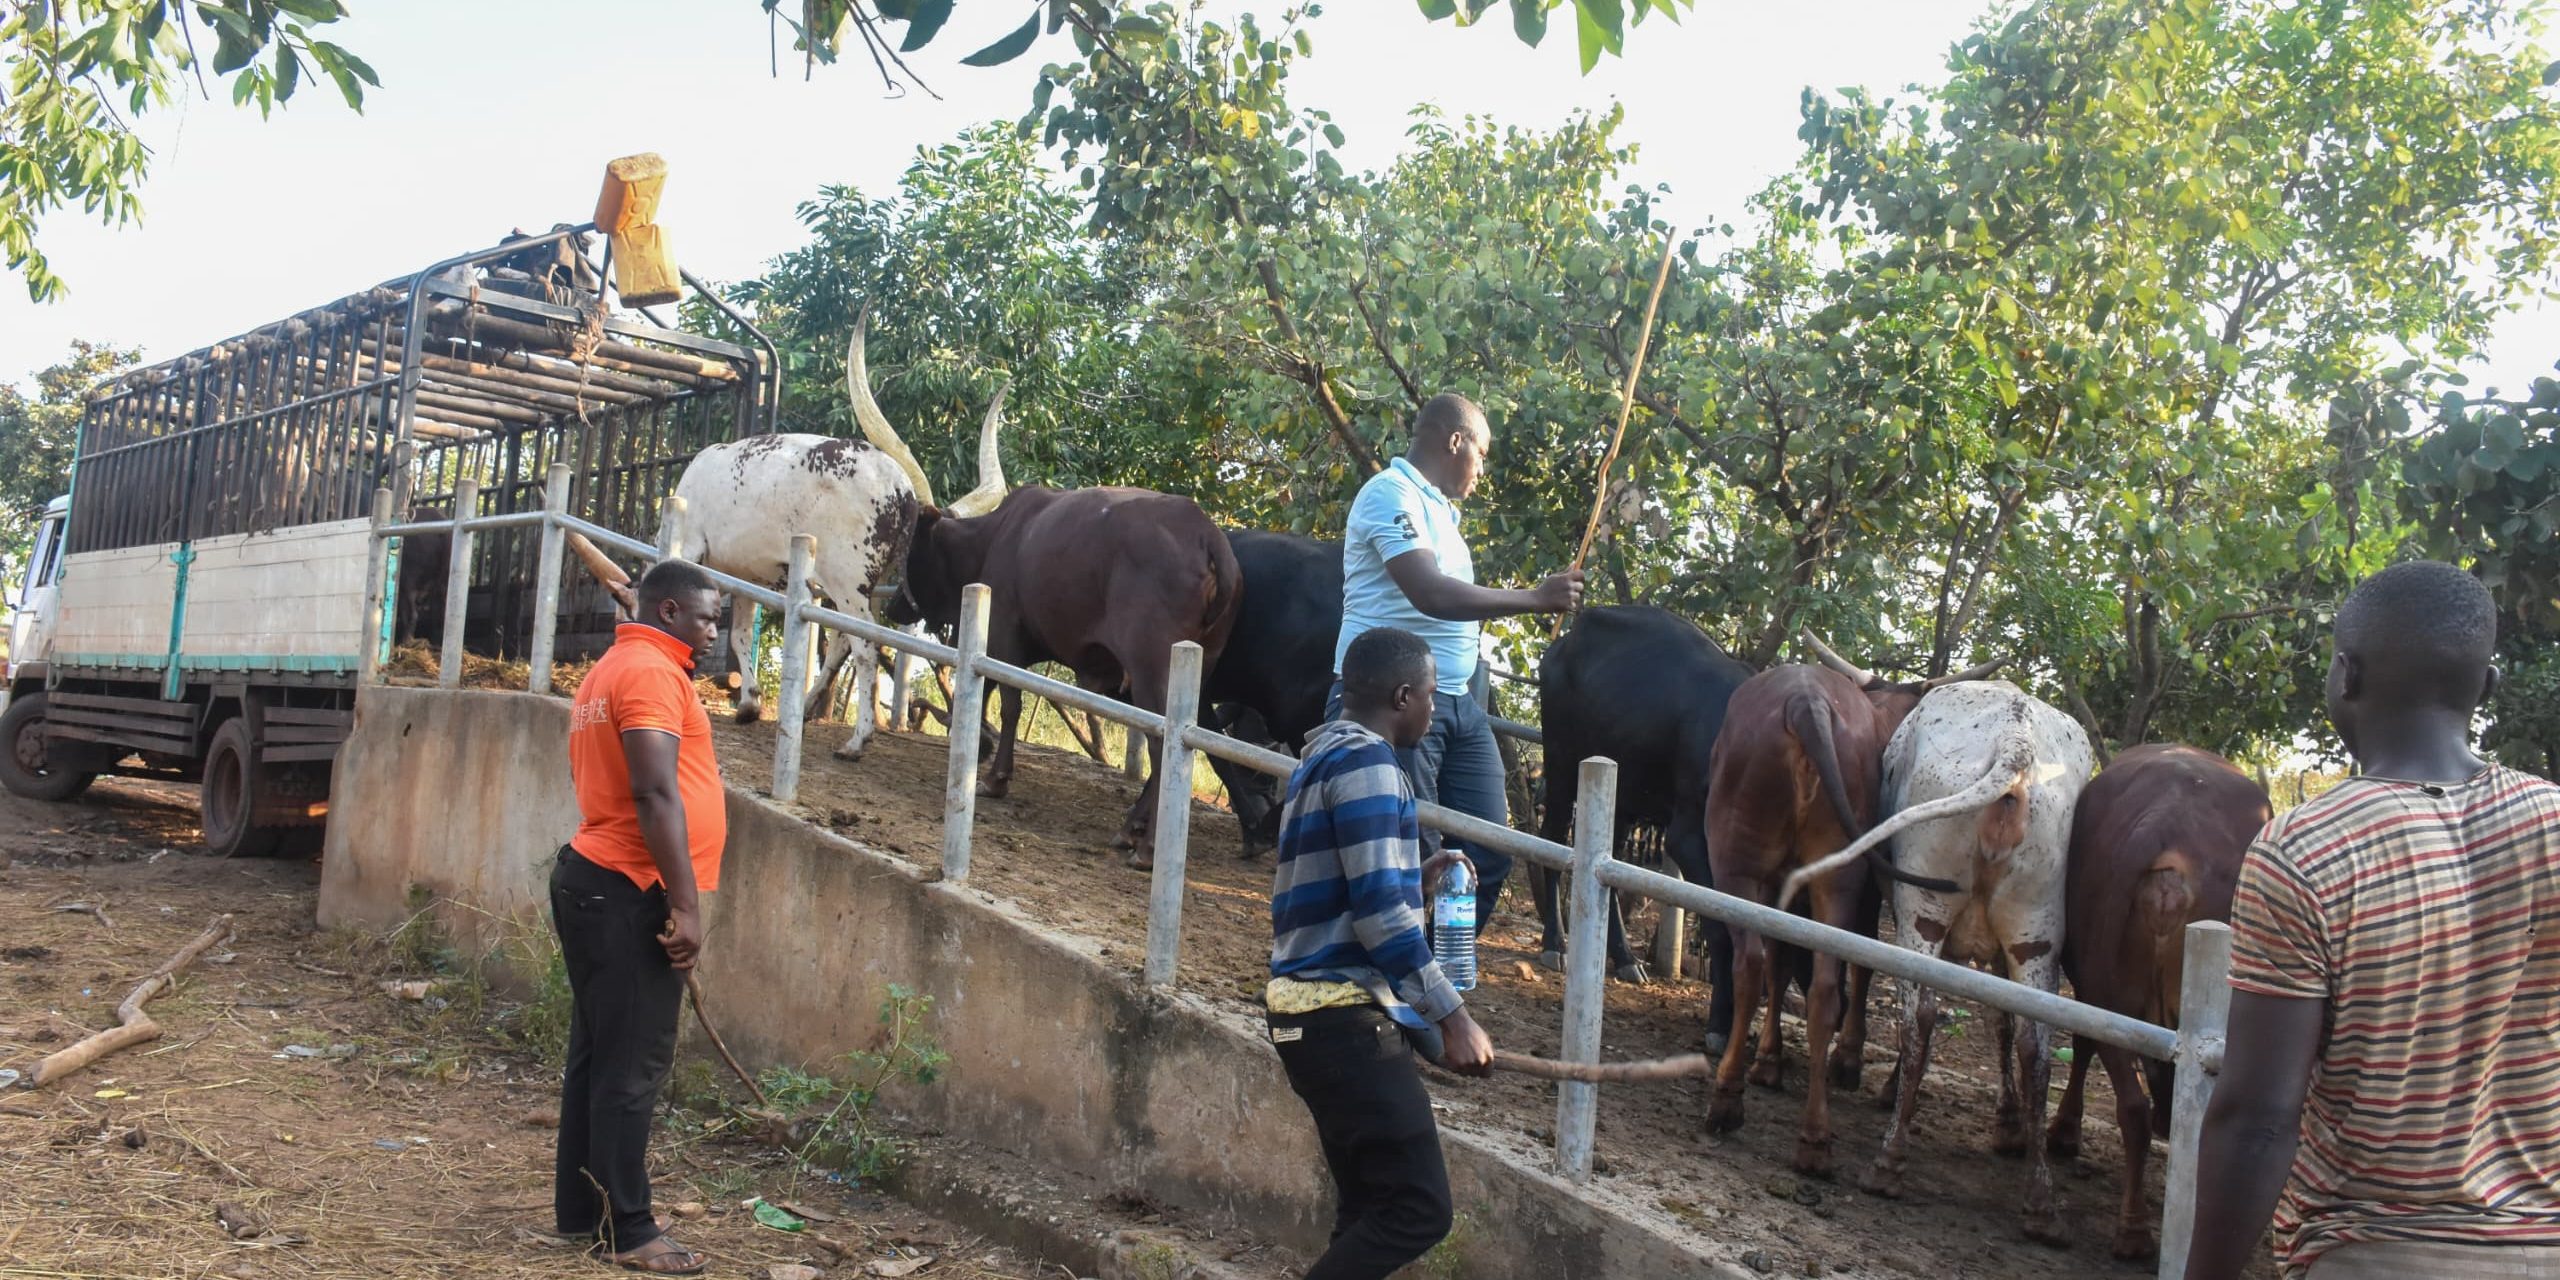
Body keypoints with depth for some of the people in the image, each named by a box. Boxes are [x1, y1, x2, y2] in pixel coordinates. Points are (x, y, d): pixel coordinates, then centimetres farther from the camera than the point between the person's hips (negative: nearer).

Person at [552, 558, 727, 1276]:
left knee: (599, 1056, 13)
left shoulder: (612, 670, 21)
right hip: (627, 893, -11)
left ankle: (581, 1210, 20)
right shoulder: (652, 672, -12)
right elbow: (656, 796, -21)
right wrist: (687, 907, -22)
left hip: (594, 882, 11)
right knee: (633, 1066, -7)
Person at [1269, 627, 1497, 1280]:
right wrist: (1452, 1016, -18)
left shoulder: (1325, 756, 19)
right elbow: (1378, 911, -20)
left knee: (1370, 1206, 12)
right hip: (1346, 1014, -11)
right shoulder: (1366, 761, -12)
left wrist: (1417, 877, 20)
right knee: (1418, 1207, -11)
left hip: (1318, 1010, 11)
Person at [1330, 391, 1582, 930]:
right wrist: (1537, 598, -19)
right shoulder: (1392, 493, -10)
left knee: (1489, 851, 8)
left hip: (1455, 703, 9)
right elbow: (1430, 594, -24)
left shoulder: (1438, 506, 19)